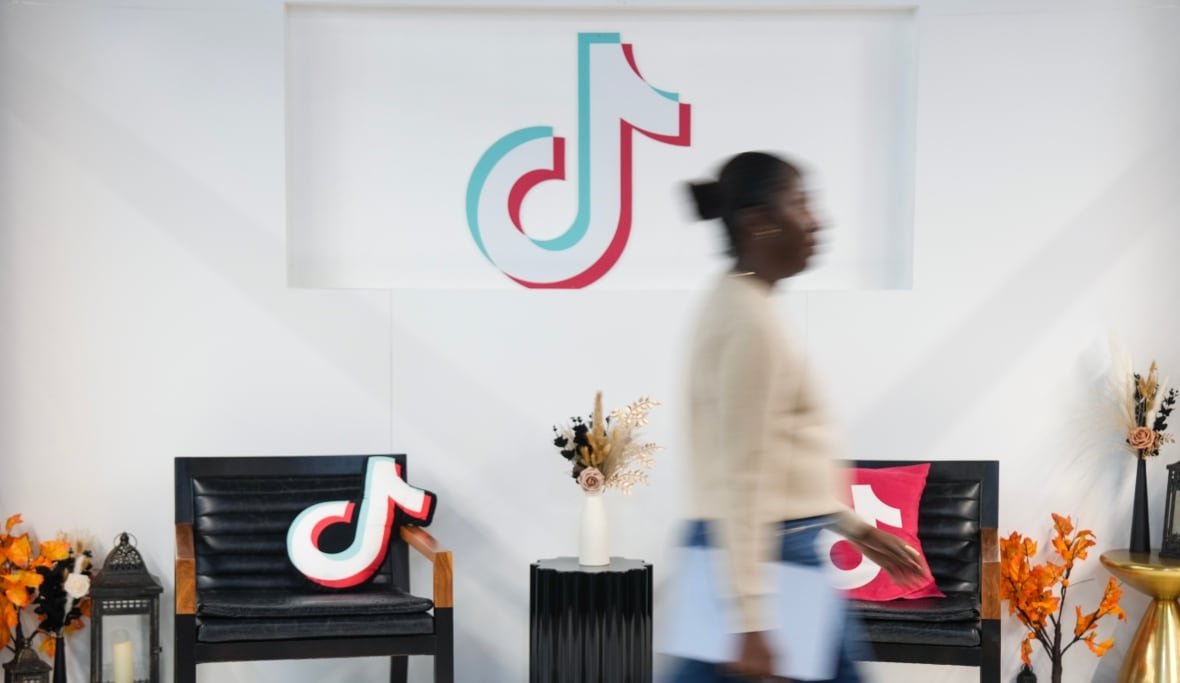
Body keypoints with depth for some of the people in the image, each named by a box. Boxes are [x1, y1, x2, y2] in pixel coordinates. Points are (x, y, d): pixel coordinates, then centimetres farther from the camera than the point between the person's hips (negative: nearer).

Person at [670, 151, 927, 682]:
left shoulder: (738, 308, 13)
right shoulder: (751, 322, -17)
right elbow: (743, 475, -21)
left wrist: (853, 527, 23)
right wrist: (752, 622, -22)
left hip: (741, 552, 10)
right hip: (766, 553, -10)